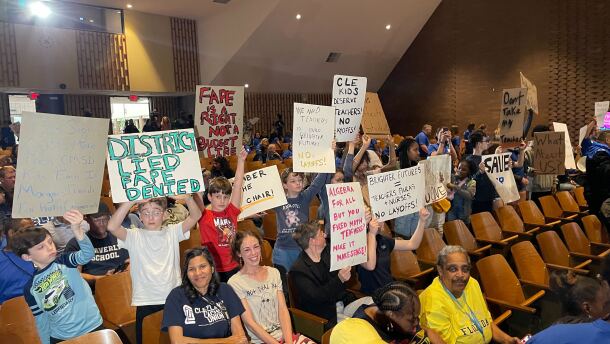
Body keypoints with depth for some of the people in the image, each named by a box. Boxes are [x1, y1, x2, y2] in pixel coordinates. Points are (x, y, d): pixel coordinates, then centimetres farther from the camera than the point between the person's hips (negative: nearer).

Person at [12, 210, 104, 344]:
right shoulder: (30, 290, -3)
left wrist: (77, 230, -47)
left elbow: (88, 255, -31)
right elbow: (41, 321, 5)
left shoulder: (64, 262, -10)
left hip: (92, 328, -2)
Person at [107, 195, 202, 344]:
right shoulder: (134, 236, 0)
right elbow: (112, 227, -17)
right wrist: (132, 200, -24)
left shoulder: (173, 232, 6)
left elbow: (195, 216, -4)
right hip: (145, 303, -1)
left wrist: (187, 198, -23)